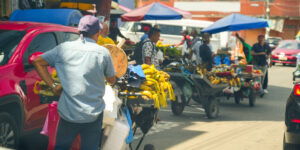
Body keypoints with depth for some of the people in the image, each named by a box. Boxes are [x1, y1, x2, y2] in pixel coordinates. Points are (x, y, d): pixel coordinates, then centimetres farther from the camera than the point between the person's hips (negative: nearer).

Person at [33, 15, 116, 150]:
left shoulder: (64, 48, -2)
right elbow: (112, 80, 6)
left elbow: (37, 62, 2)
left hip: (67, 113, 1)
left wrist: (53, 86, 0)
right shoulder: (103, 53, -6)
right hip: (93, 115, -1)